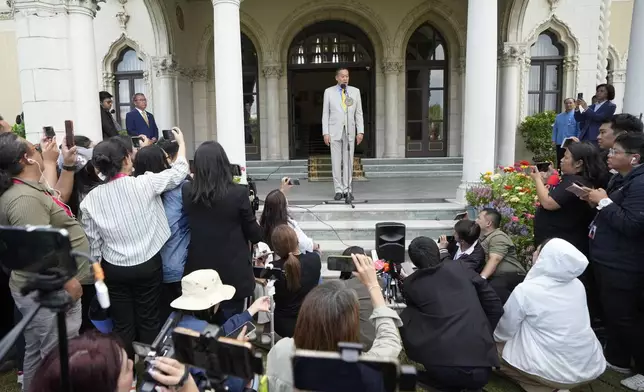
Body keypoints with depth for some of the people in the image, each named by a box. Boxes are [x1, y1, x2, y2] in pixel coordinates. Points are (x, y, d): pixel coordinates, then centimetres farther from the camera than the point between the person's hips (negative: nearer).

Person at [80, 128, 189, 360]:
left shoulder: (90, 199, -9)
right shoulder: (144, 184, -16)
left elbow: (94, 244, -3)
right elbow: (179, 172, -1)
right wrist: (181, 142, 14)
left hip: (113, 269, 2)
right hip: (148, 265, -1)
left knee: (123, 324, 13)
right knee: (149, 320, 13)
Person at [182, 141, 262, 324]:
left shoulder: (187, 192, -7)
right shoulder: (238, 193, -17)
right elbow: (254, 234, -6)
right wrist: (257, 233, 16)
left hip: (199, 271, 3)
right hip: (233, 273, -3)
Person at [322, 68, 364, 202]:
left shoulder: (355, 91, 6)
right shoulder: (329, 92, 2)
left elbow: (359, 113, 6)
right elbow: (325, 114, 2)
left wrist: (360, 131, -3)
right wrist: (325, 133, -6)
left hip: (350, 132, 1)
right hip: (335, 132, -1)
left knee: (348, 161, 4)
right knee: (336, 162, 0)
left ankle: (347, 190, 10)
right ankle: (339, 190, 6)